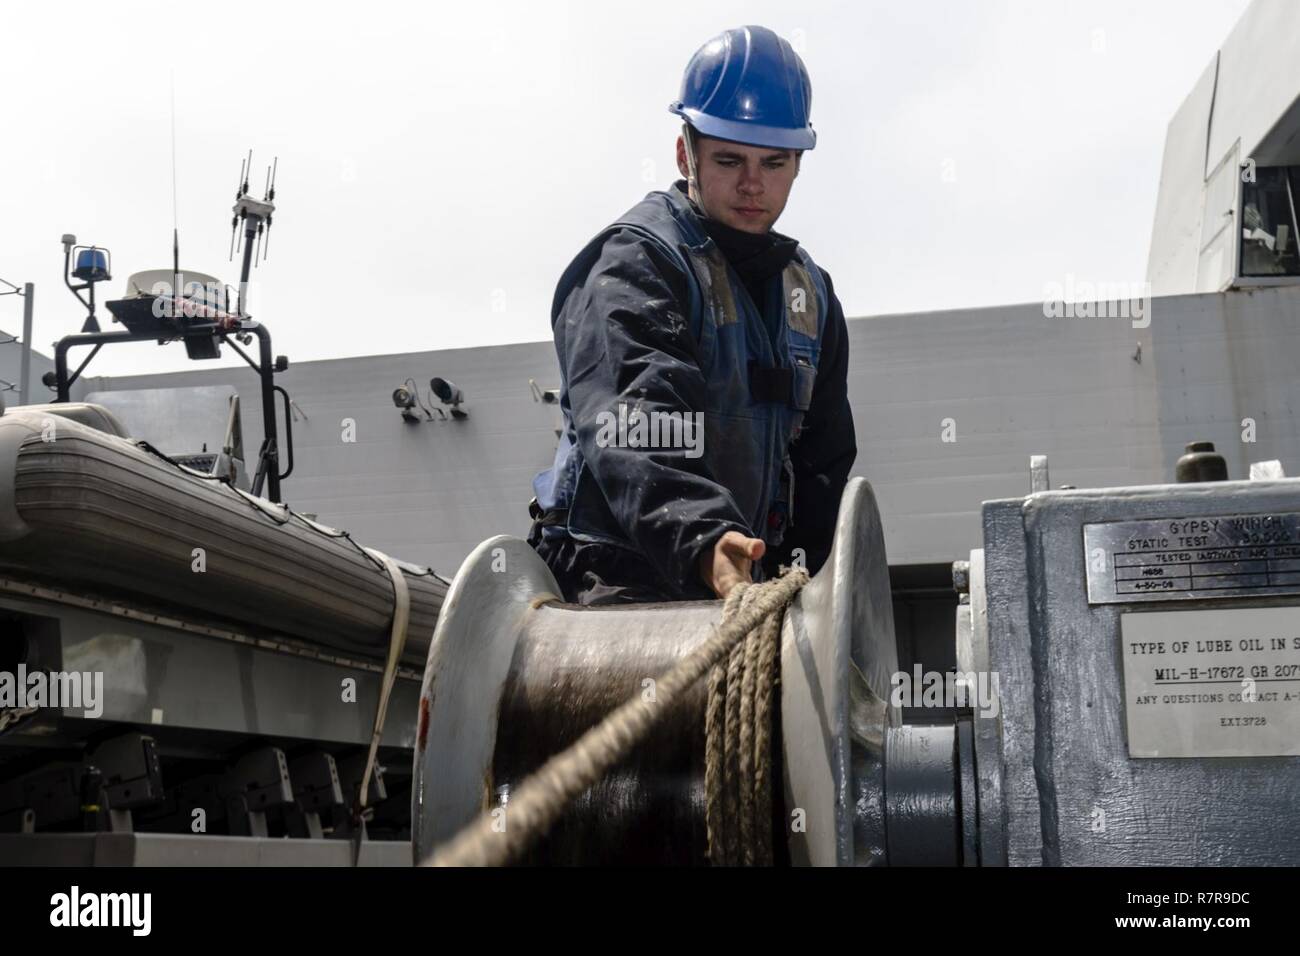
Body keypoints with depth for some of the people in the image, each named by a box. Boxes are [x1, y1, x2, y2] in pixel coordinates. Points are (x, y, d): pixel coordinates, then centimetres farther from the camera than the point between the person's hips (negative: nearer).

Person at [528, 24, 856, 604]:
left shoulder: (811, 293, 17)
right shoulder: (633, 263, -9)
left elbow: (822, 464, 21)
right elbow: (635, 440, -27)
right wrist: (702, 542, -43)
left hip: (747, 585, 7)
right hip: (618, 584, -7)